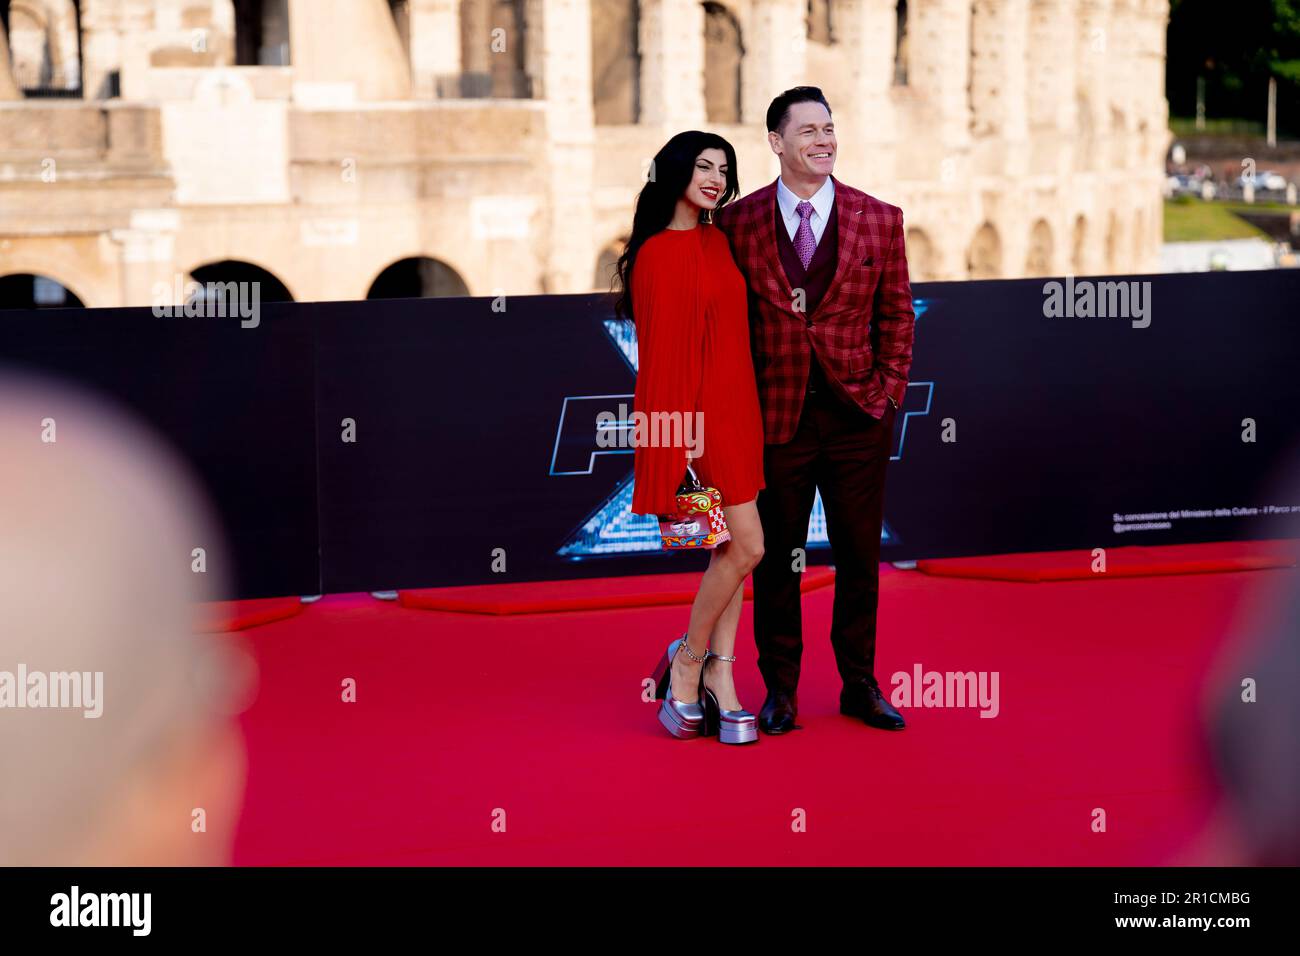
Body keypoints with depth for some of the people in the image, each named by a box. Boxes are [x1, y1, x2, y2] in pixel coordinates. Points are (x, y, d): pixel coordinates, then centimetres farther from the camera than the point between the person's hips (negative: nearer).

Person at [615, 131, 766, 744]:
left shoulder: (720, 242, 14)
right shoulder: (658, 253, -10)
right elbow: (660, 348, -12)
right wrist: (680, 433, -16)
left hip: (735, 405, 8)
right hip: (698, 411, -8)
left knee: (732, 550, 6)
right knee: (745, 545, -9)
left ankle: (719, 683, 11)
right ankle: (687, 663, 8)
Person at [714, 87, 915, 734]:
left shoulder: (879, 220, 3)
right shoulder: (738, 223, 0)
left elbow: (896, 313, 7)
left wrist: (888, 390, 0)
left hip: (859, 415, 1)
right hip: (776, 416, -1)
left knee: (859, 555, 9)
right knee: (776, 558, 7)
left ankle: (860, 686, 22)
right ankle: (780, 690, 18)